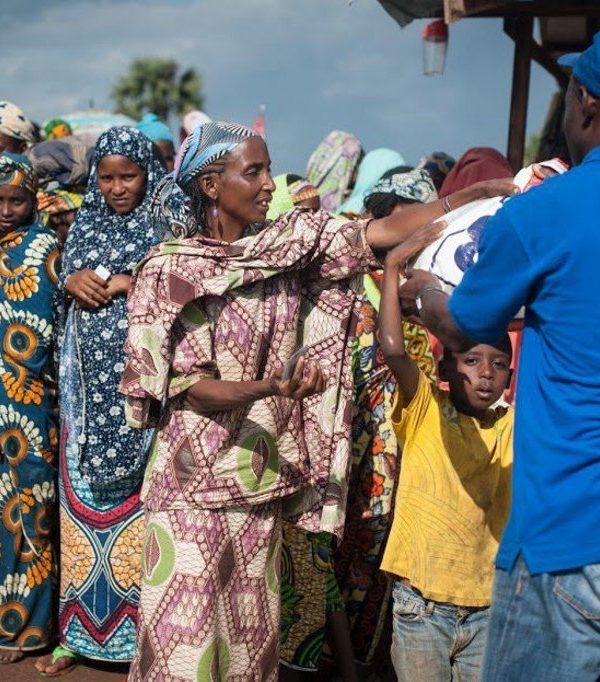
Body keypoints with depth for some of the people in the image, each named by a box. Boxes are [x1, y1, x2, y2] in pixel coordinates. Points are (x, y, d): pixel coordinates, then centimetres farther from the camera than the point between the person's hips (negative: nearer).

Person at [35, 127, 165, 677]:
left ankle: (139, 629, 5)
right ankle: (80, 630, 16)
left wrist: (121, 282, -13)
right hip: (89, 387, 4)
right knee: (83, 498, 7)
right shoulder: (85, 225, 14)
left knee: (137, 500, -4)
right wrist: (72, 282, -6)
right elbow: (60, 291, 15)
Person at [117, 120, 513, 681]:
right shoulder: (169, 270, -6)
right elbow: (180, 383, -11)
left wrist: (481, 193, -10)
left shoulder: (289, 247, 4)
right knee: (184, 633, -2)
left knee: (251, 624, 10)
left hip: (263, 477, 4)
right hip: (192, 477, -4)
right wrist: (267, 389, -27)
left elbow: (385, 231, -1)